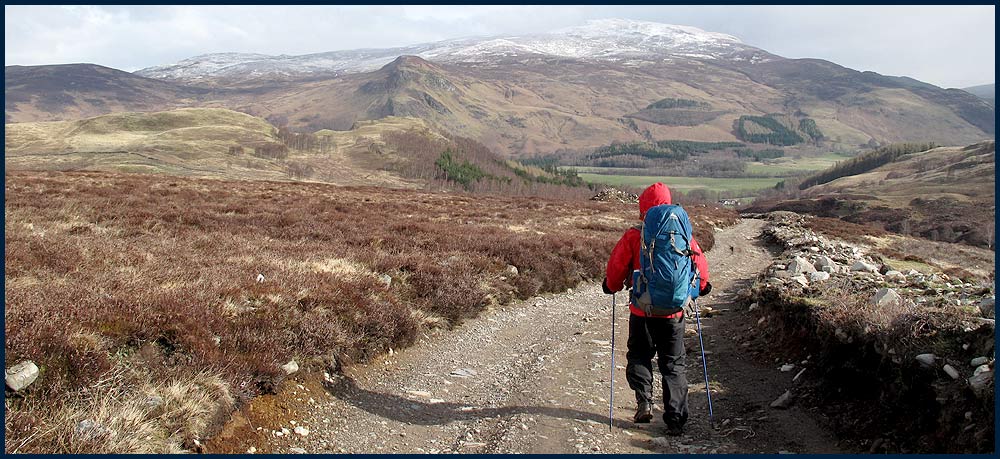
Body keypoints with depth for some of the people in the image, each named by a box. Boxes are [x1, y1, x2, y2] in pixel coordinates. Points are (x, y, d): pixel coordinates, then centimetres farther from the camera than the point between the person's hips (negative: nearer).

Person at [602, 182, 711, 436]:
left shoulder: (633, 236, -9)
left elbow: (616, 266, -5)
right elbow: (699, 261, 3)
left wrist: (612, 286, 16)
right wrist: (702, 285, 23)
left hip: (642, 310, -1)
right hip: (674, 311, 2)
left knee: (639, 356, 19)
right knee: (674, 364, 11)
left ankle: (644, 400, -1)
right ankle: (675, 420, 10)